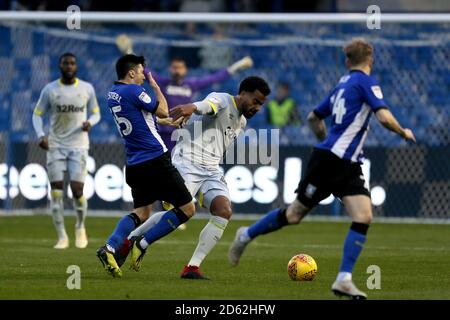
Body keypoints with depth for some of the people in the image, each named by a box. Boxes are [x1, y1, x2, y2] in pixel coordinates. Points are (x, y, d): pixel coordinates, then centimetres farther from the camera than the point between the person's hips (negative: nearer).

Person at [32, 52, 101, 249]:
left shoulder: (87, 89, 2)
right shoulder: (49, 90, 1)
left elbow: (95, 113, 12)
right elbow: (37, 114, 6)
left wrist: (90, 123, -11)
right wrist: (41, 135, -11)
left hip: (79, 146, -1)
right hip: (55, 145, 1)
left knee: (77, 190, -9)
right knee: (56, 191, -5)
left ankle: (80, 227, 18)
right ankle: (62, 237, 3)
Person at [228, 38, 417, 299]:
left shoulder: (343, 85, 15)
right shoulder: (367, 83, -10)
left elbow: (314, 118, 24)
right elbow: (385, 118, -22)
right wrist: (404, 133, -4)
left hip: (348, 165, 8)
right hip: (329, 161, -8)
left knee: (363, 217, -7)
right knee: (295, 215, 5)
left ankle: (344, 279, -9)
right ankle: (247, 235, 25)